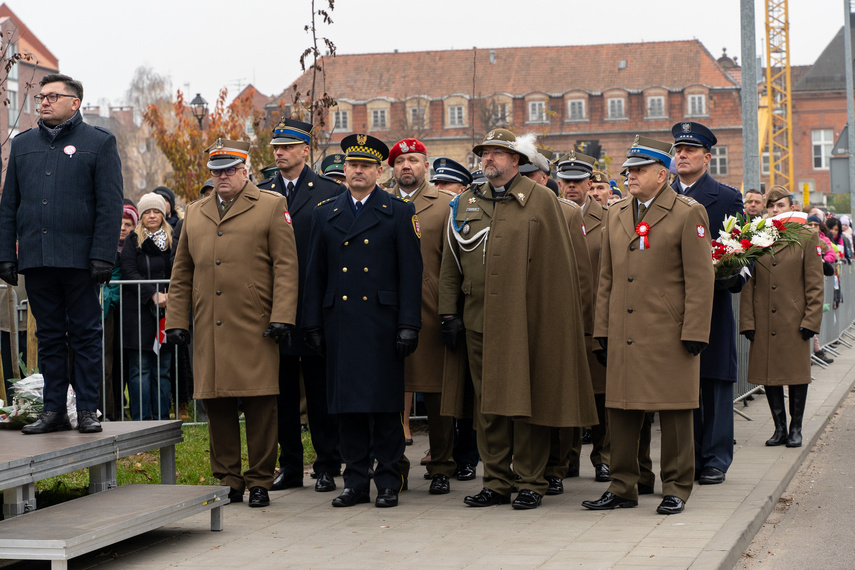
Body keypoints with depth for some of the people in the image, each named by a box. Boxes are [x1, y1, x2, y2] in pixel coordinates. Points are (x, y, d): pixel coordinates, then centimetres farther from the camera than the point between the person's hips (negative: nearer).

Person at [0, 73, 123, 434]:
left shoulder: (99, 143, 3)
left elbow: (110, 205, -3)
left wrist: (102, 256, -11)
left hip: (80, 258, -4)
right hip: (36, 259, 4)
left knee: (85, 335, 1)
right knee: (49, 337, 8)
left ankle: (87, 410, 6)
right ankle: (54, 411, 12)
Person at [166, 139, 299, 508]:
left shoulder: (272, 207, 5)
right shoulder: (195, 214, 17)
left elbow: (286, 266, -2)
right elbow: (181, 274, 19)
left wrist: (282, 317, -10)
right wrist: (176, 321, 10)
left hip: (255, 327, -4)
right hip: (209, 331, 4)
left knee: (260, 406, -2)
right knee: (217, 406, 4)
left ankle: (260, 482, 7)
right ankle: (228, 481, 14)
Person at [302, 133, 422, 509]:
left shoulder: (399, 213, 4)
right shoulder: (325, 214, 12)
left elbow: (411, 274, -1)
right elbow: (315, 275, 13)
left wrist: (409, 325, -8)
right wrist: (313, 324, 6)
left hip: (382, 322, -3)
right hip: (339, 322, 3)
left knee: (385, 404, -1)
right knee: (348, 404, 4)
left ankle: (389, 482, 6)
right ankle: (356, 481, 11)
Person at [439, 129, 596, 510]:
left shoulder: (541, 200, 1)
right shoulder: (466, 203, 13)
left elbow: (558, 264, -1)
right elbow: (451, 264, 15)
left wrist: (553, 318, -6)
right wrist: (449, 314, 8)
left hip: (526, 321, -4)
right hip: (479, 321, 4)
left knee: (528, 401, -1)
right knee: (488, 405, 6)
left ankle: (530, 483, 8)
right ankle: (497, 482, 14)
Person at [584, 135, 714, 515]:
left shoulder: (687, 214, -3)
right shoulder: (616, 214, 15)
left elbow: (700, 280, -6)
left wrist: (694, 333, -11)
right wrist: (602, 328, 12)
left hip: (669, 337, -5)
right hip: (624, 336, 5)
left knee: (674, 412, 1)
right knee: (621, 410, 7)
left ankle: (676, 489, 10)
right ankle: (623, 487, 16)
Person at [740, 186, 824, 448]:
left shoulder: (807, 238, 1)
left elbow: (815, 285, 0)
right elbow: (748, 284, 6)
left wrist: (811, 320, -6)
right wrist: (747, 322, 0)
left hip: (794, 321, -2)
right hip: (764, 323, 2)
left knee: (797, 375, 2)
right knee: (769, 375, 5)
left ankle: (795, 429, 13)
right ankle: (780, 428, 16)